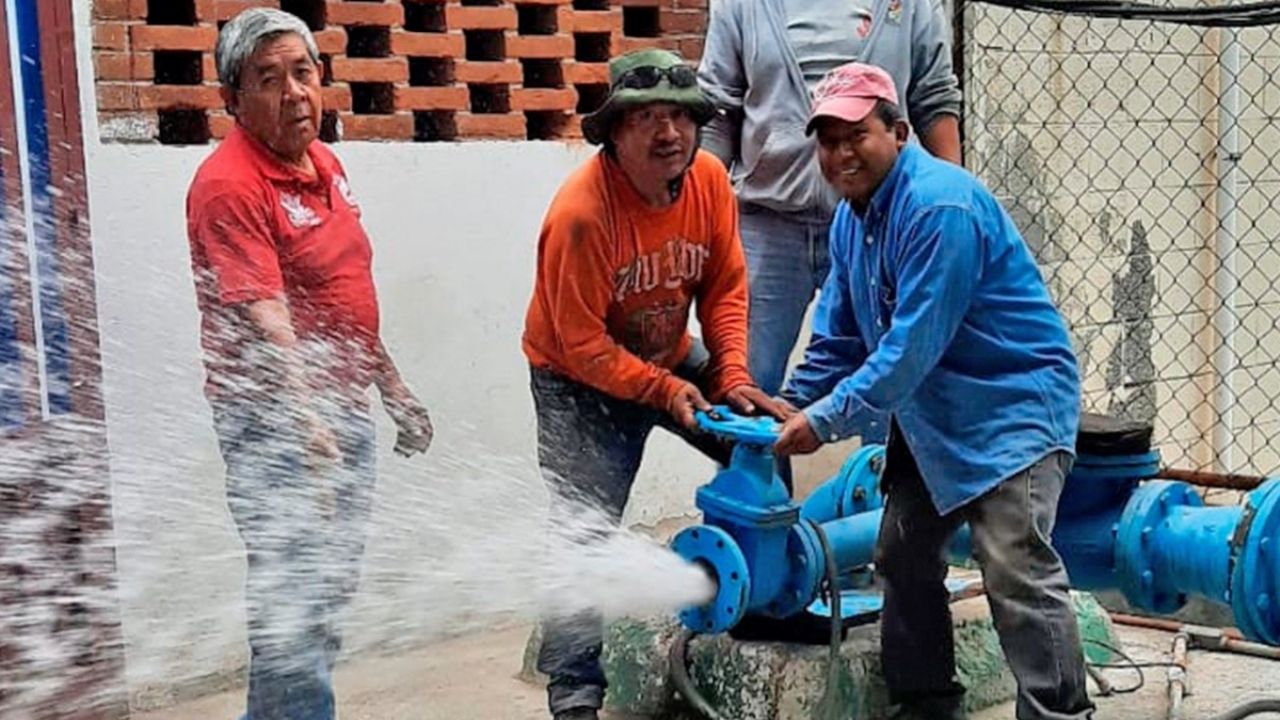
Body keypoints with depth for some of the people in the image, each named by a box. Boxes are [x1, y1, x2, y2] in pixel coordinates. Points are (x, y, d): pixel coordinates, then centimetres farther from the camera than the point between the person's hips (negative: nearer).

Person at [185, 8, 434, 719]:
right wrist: (312, 428, -34)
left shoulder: (326, 163, 11)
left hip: (345, 412, 9)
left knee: (334, 588, 18)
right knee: (293, 600, -5)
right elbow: (265, 320, -26)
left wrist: (393, 387, 22)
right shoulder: (230, 185, -17)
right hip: (278, 426, -9)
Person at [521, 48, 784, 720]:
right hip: (580, 379, -6)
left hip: (671, 356, 6)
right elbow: (583, 345, -25)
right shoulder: (581, 210, -30)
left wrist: (732, 376, -13)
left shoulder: (709, 180, -12)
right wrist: (665, 392, -26)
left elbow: (726, 287, -4)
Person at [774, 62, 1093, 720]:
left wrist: (826, 419, -23)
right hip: (932, 413, 10)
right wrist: (793, 406, 2)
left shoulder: (941, 207, -23)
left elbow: (913, 346, -26)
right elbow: (838, 336, 14)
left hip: (1014, 402, -9)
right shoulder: (851, 217, 7)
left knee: (1014, 566, -20)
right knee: (903, 556, 12)